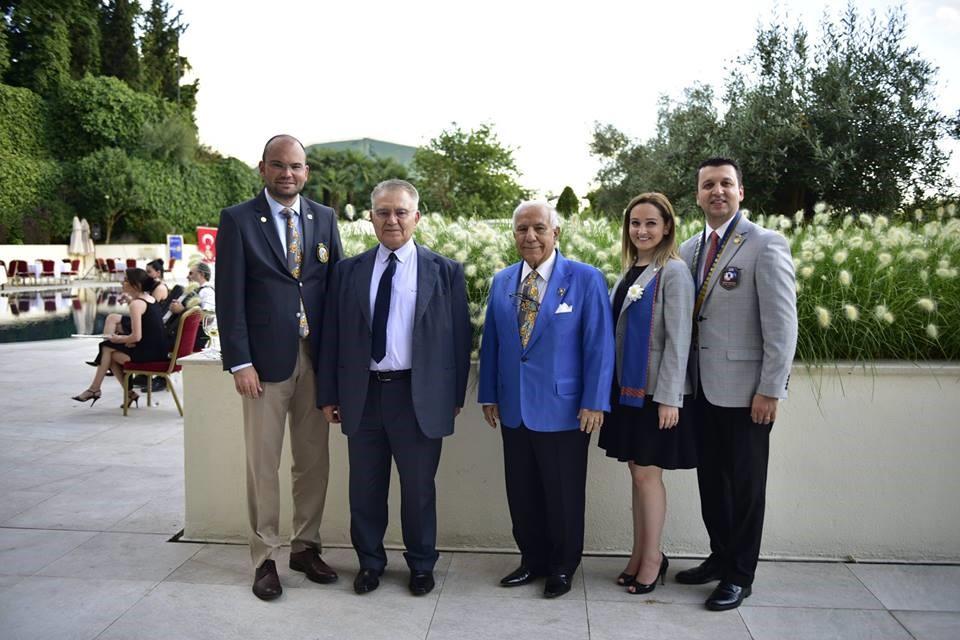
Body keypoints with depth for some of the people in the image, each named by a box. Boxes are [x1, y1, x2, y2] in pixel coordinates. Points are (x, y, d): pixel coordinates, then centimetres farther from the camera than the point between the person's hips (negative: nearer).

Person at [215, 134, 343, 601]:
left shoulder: (324, 218, 9)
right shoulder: (238, 220, -1)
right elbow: (229, 296, -5)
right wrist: (239, 363, -11)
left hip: (316, 358, 4)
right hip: (266, 359, -3)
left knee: (314, 460, 11)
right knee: (263, 464, 5)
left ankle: (306, 547, 27)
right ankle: (264, 558, 19)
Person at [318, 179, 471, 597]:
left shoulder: (445, 272, 0)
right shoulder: (349, 271, 7)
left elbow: (460, 336, 1)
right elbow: (332, 337, 7)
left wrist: (455, 396, -1)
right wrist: (329, 395, 4)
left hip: (420, 396, -2)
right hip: (363, 394, 2)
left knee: (419, 487, 10)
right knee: (365, 486, 12)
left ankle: (421, 564, 30)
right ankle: (369, 561, 32)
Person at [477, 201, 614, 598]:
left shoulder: (586, 279, -6)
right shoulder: (501, 282, 9)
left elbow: (599, 345, -9)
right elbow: (490, 342, 11)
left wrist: (594, 402, -13)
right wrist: (489, 395, 8)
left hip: (564, 410, -4)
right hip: (514, 410, 4)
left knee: (563, 494, 9)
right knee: (522, 492, 13)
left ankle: (563, 567, 28)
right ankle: (532, 559, 31)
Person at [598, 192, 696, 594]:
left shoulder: (673, 272, -10)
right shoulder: (629, 272, 12)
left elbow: (678, 339, -14)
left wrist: (669, 398, -18)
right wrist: (612, 386, 10)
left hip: (655, 392, -7)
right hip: (626, 388, 7)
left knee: (647, 474, -1)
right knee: (637, 473, 12)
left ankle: (652, 557, 15)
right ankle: (639, 554, 23)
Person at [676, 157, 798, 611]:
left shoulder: (766, 245, -9)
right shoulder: (689, 249, 10)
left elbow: (782, 323, -13)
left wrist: (770, 390, -15)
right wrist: (685, 380, 6)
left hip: (745, 390, -6)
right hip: (704, 387, 6)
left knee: (745, 485, 7)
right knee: (711, 480, 16)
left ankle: (739, 576, 22)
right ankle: (720, 557, 33)